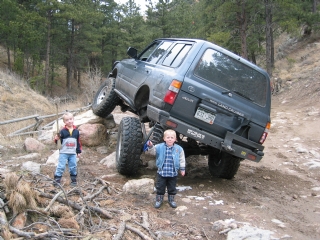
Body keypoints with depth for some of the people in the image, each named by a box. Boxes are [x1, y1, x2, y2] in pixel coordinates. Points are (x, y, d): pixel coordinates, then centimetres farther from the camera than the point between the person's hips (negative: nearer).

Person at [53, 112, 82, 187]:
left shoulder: (76, 131, 5)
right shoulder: (63, 131, -6)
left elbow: (78, 142, 11)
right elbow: (58, 139, -7)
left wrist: (79, 151, 11)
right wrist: (56, 139, -31)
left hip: (73, 153, 3)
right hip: (63, 153, -3)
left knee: (73, 167, 9)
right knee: (61, 166, -4)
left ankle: (74, 180, 21)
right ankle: (57, 180, 2)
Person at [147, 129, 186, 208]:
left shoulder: (179, 149, -3)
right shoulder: (159, 147, -5)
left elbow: (182, 160, 3)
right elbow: (153, 151, -13)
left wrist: (182, 169, 4)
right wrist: (150, 146, -33)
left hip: (173, 173, 1)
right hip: (161, 172, 0)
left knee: (172, 188, 15)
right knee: (160, 187, 10)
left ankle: (171, 199, 34)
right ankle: (159, 199, 27)